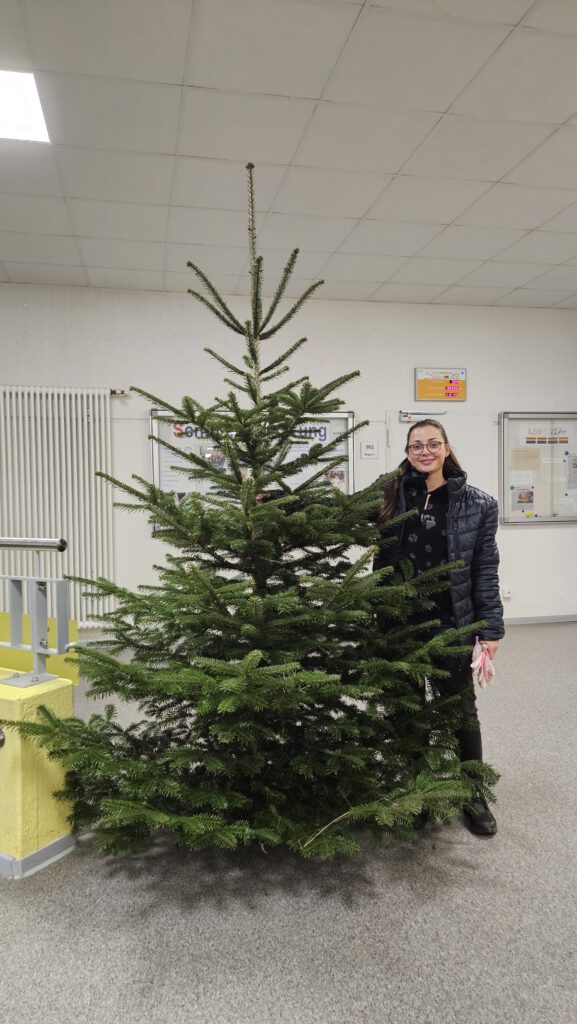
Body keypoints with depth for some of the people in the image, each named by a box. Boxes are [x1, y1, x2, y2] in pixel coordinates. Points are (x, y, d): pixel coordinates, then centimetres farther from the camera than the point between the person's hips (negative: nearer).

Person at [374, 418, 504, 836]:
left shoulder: (477, 504, -3)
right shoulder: (392, 496, 0)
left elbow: (485, 571, -2)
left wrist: (490, 629, -5)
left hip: (452, 622, -1)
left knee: (461, 707, 11)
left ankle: (475, 794, 30)